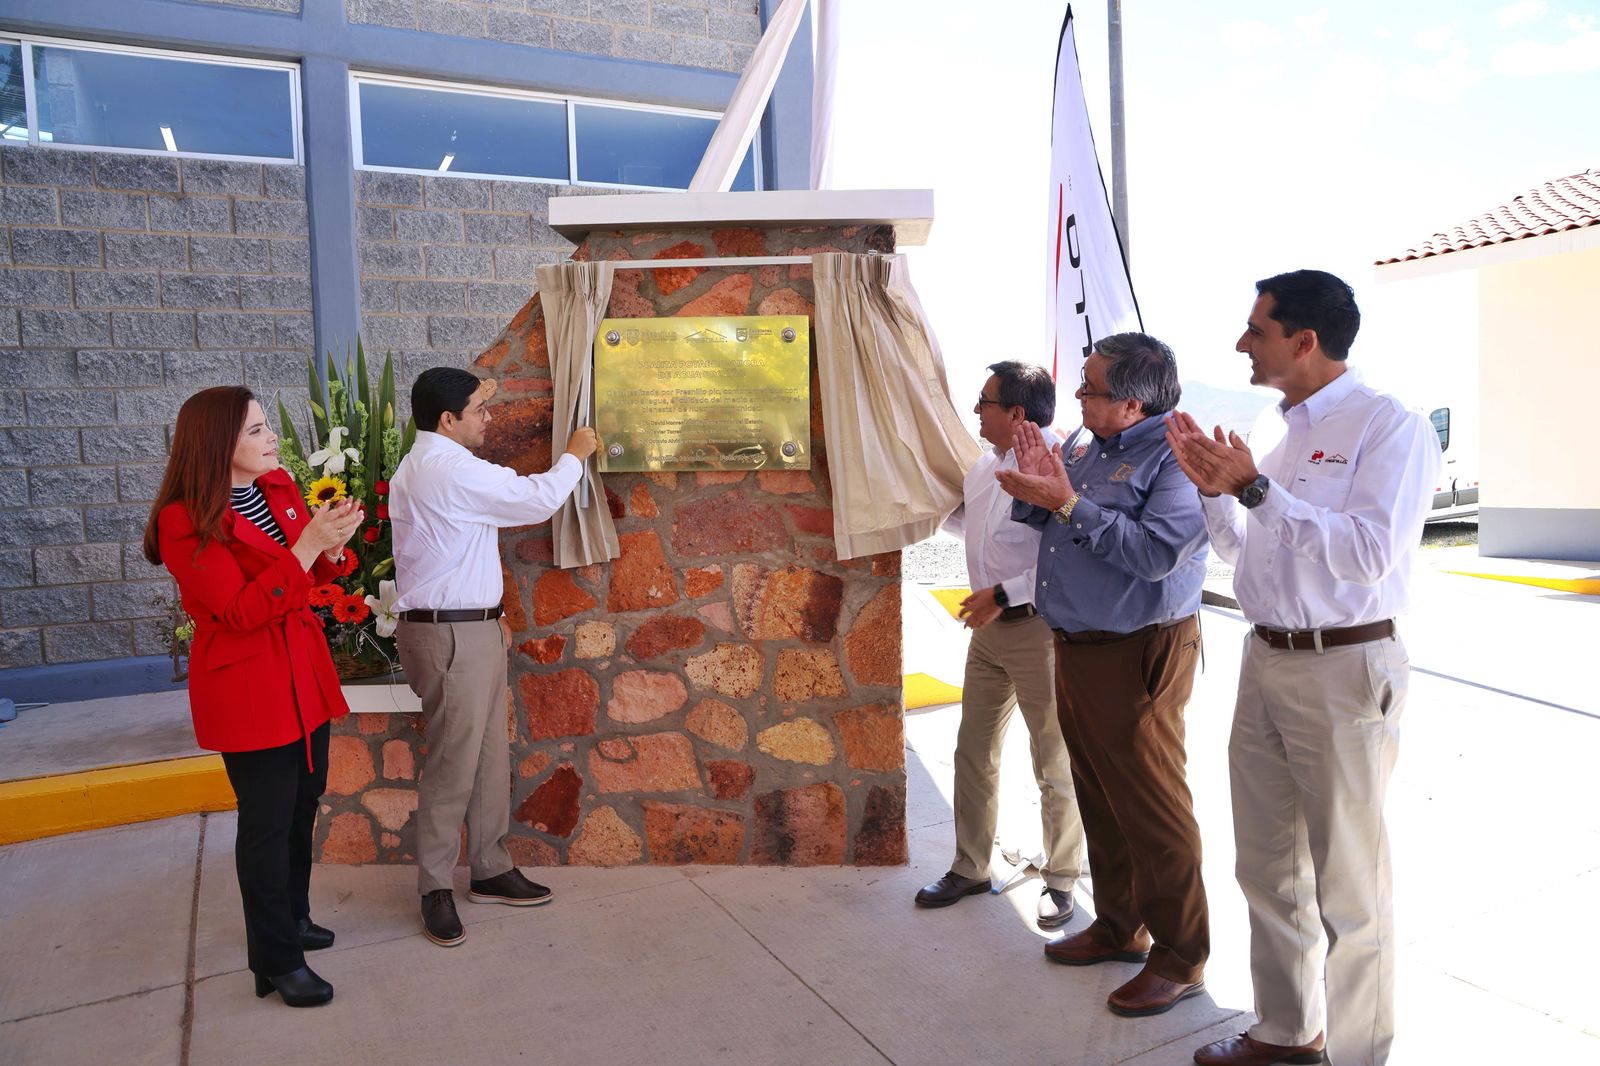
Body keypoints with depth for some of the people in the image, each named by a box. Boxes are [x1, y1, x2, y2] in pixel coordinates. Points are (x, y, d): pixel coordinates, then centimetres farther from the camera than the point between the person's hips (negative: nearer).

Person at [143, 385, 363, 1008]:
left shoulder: (280, 487, 5)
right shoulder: (185, 521, -17)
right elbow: (243, 612, -23)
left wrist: (332, 544, -8)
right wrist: (308, 542, -29)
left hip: (303, 671, 7)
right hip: (246, 687, -7)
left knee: (303, 802, 18)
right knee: (268, 821, 2)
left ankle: (293, 916, 39)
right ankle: (277, 961, 17)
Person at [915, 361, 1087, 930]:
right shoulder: (981, 469, 8)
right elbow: (958, 522, 27)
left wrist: (1003, 594, -22)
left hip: (1037, 631, -8)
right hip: (987, 628, 9)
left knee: (1054, 765, 6)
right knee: (973, 753, 15)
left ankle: (1060, 879, 24)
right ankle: (969, 869, 30)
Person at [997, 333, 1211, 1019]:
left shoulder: (1174, 454, -15)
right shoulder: (1083, 444, 11)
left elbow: (1156, 552, -27)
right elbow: (1044, 526, 16)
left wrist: (1068, 502, -24)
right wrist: (1034, 486, -3)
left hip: (1137, 655, -9)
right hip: (1075, 649, 9)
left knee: (1152, 809, 2)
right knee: (1099, 800, 19)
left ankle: (1180, 958, 17)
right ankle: (1119, 926, 35)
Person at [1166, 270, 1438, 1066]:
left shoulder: (1390, 427, -11)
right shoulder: (1284, 433, 13)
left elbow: (1367, 553, -24)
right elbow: (1239, 549, 19)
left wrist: (1257, 488, -22)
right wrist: (1215, 487, 3)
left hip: (1341, 671, -8)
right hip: (1266, 663, 8)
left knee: (1347, 886, 5)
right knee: (1267, 870, 17)